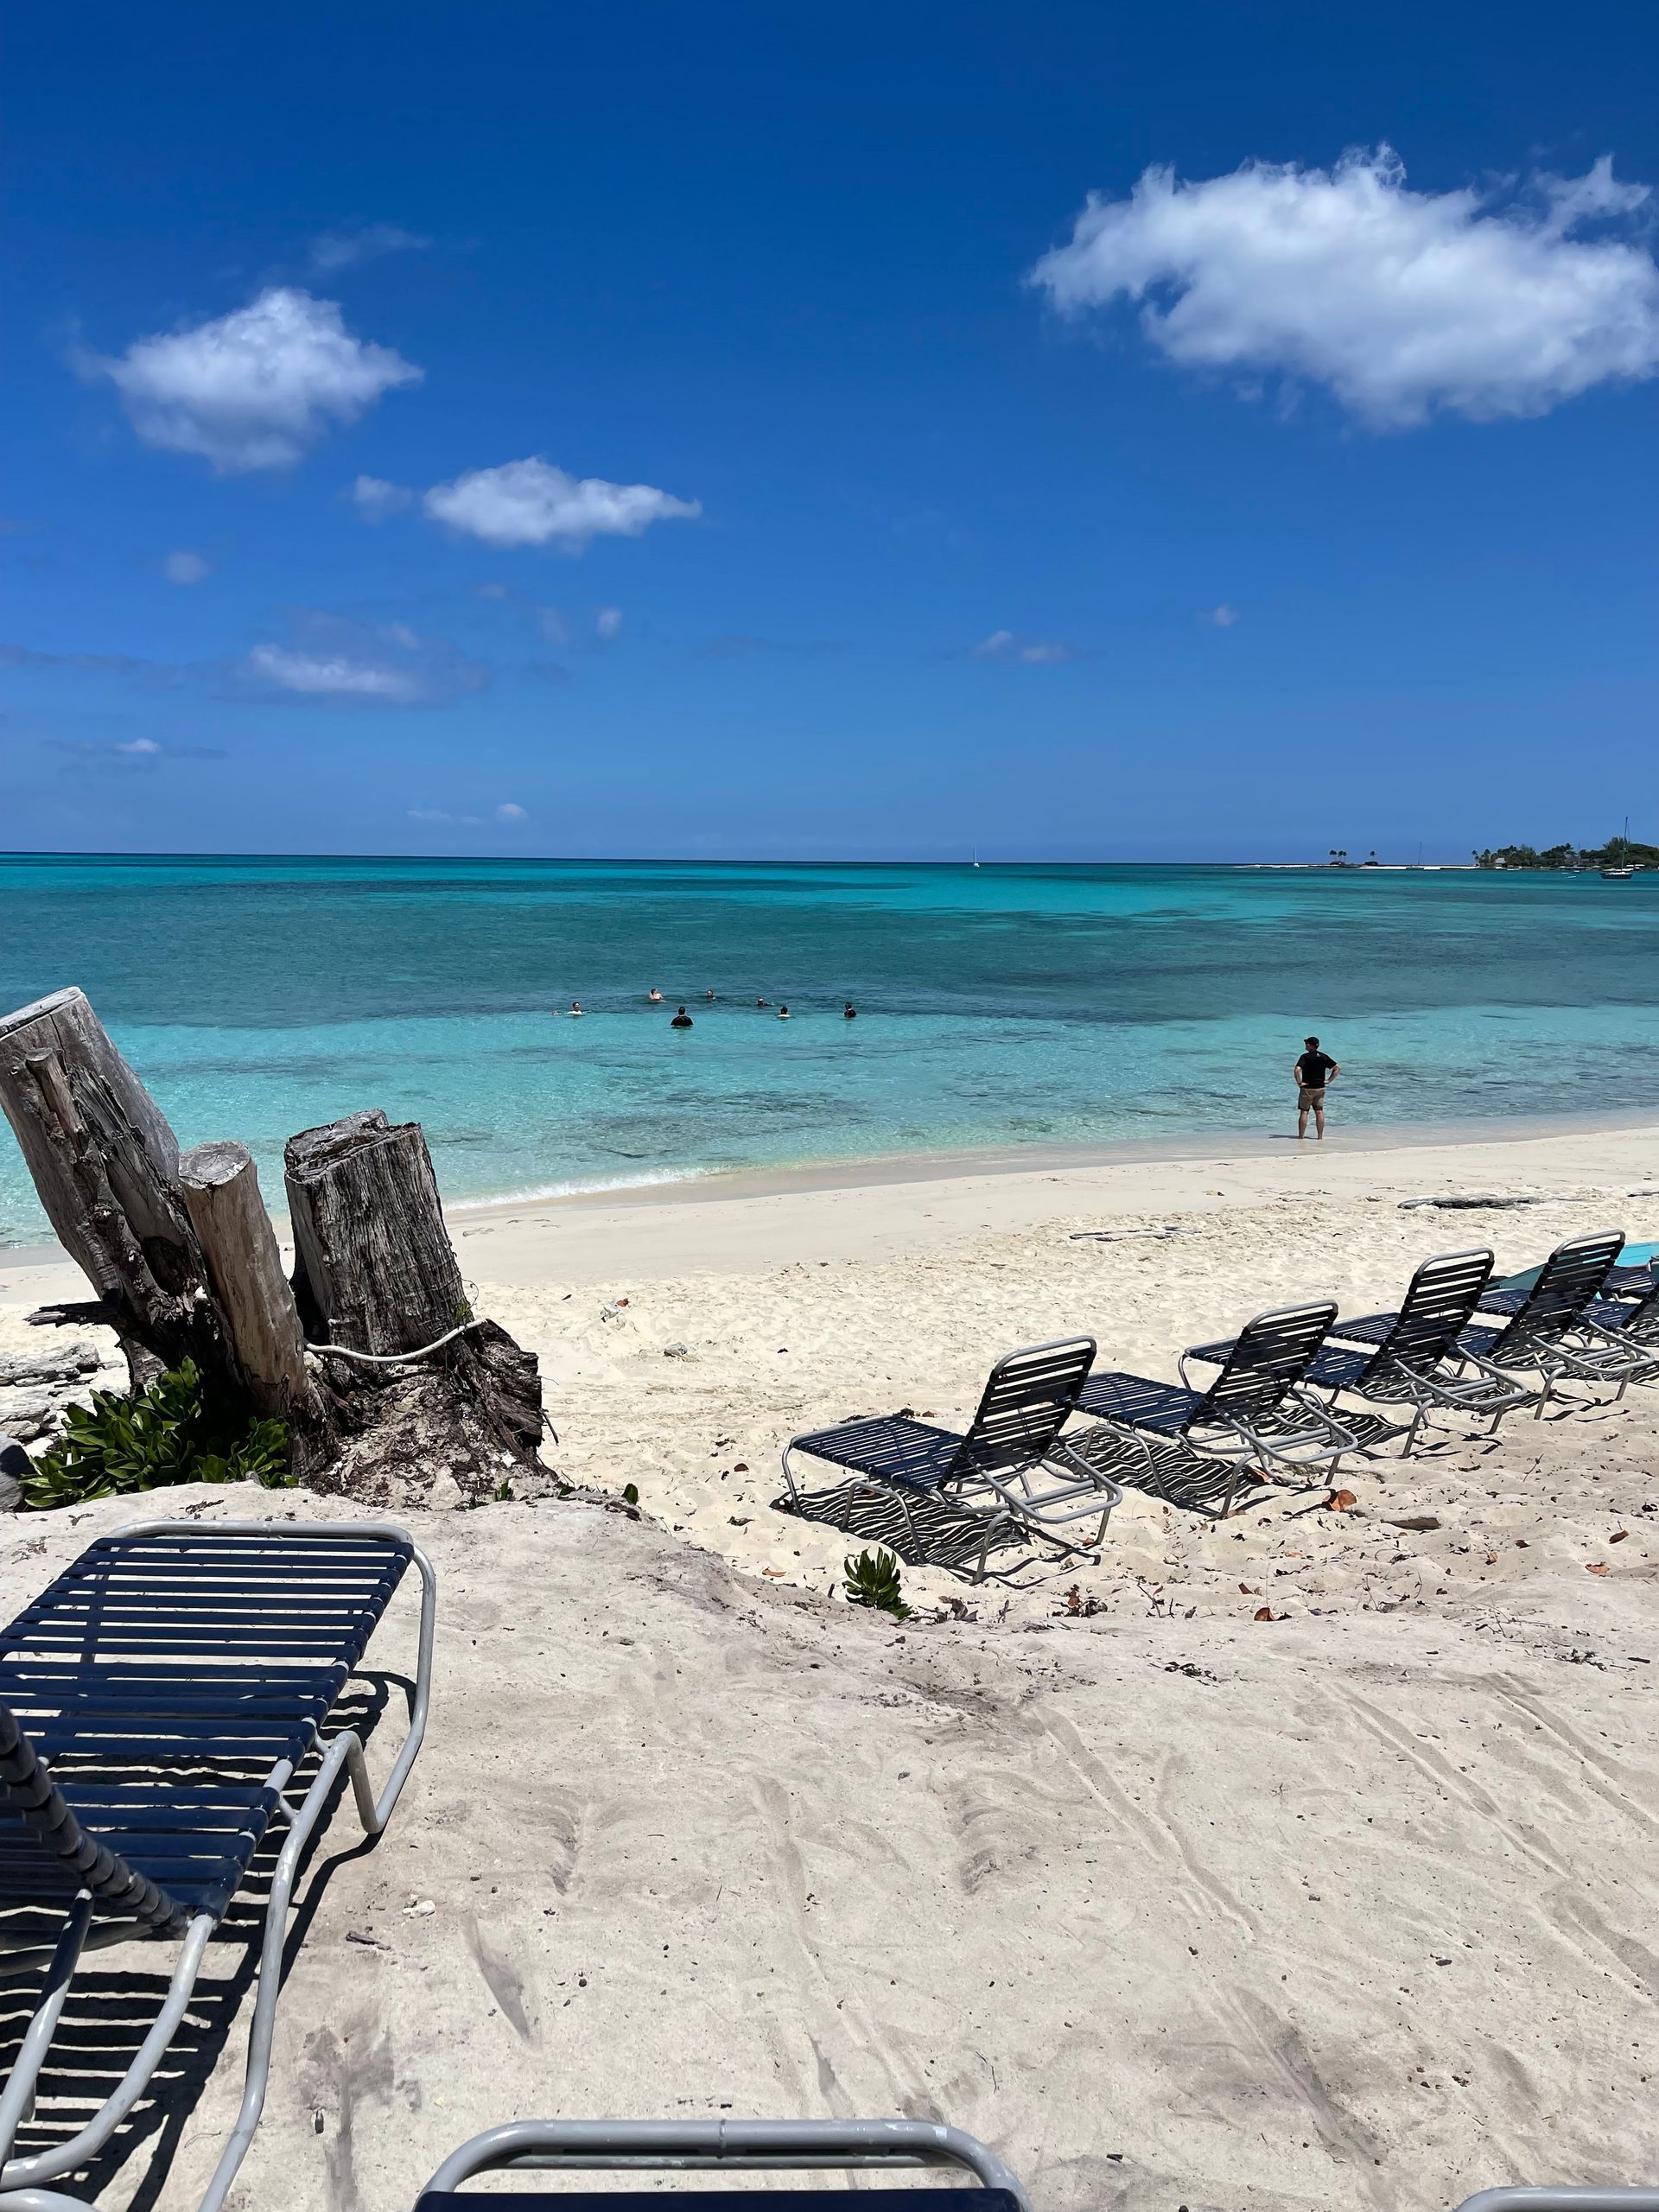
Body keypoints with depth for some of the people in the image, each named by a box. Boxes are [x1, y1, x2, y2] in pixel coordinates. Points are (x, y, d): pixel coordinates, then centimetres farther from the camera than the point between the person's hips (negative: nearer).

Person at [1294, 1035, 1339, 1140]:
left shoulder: (1305, 1056, -11)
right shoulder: (1324, 1057, 5)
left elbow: (1297, 1070, -26)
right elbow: (1337, 1068, 8)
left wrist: (1299, 1082, -15)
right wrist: (1329, 1080, 7)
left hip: (1307, 1088, -4)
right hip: (1320, 1088, 5)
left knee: (1304, 1112, 1)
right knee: (1319, 1112, 9)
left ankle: (1301, 1136, 2)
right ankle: (1320, 1136, 10)